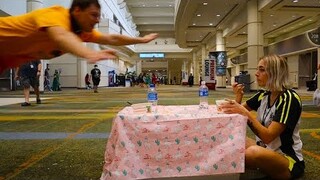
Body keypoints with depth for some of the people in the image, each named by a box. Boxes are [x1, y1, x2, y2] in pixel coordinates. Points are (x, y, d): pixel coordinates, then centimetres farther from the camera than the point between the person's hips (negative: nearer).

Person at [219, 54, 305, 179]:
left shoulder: (289, 98, -21)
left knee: (253, 152, -34)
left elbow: (268, 136, -27)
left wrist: (245, 112, -31)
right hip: (265, 149, 7)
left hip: (289, 159, -7)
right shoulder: (263, 95, 2)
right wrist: (238, 97, -14)